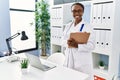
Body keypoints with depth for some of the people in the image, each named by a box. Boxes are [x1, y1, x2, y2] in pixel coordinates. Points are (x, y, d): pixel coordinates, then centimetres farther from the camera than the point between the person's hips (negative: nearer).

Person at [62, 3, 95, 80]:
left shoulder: (88, 26, -7)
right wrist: (67, 42, -14)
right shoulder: (68, 26, 8)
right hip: (69, 58, 5)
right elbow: (63, 40, 9)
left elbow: (92, 45, -12)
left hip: (82, 61, -4)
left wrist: (77, 45, -27)